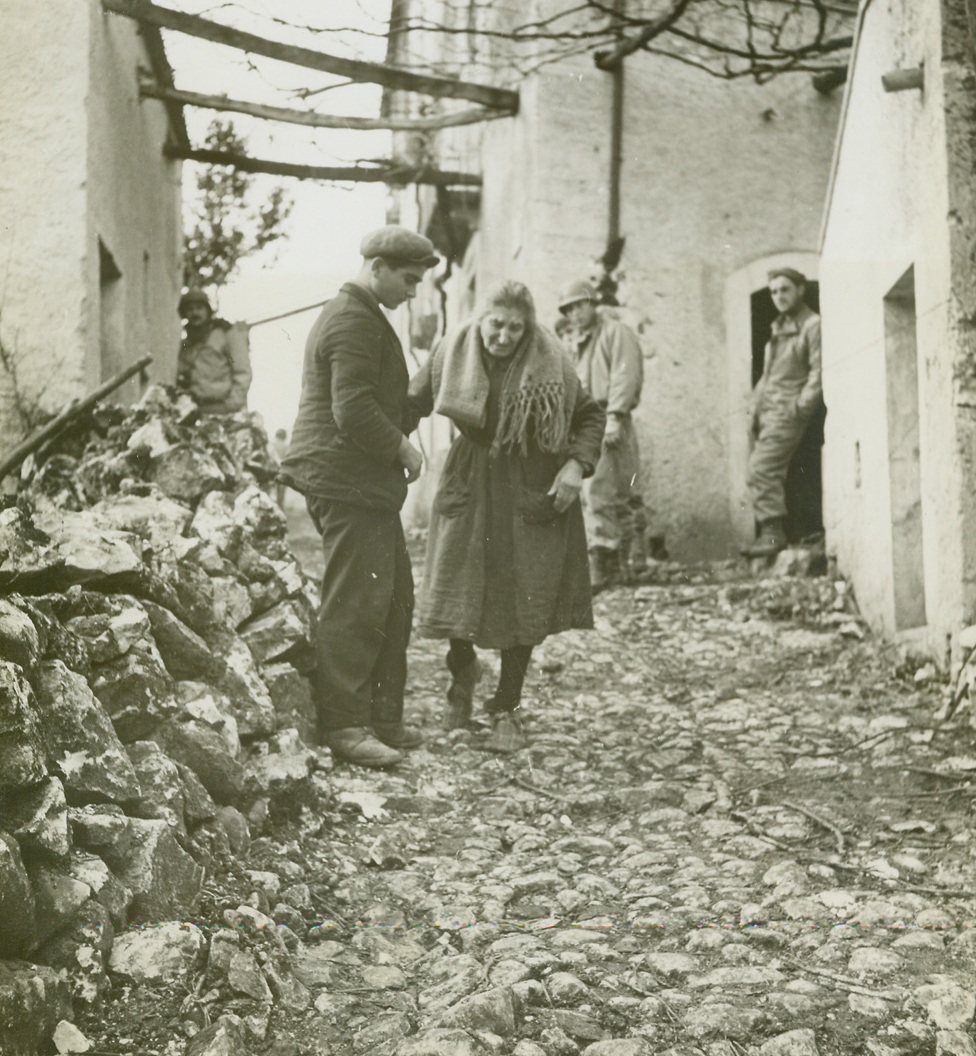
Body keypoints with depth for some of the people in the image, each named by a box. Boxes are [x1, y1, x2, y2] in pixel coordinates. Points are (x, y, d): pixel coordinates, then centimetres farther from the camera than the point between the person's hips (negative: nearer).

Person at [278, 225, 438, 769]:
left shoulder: (362, 316, 21)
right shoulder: (354, 321, -14)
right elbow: (354, 410, -23)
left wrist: (400, 444, 15)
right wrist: (402, 448, -12)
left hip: (367, 483, 11)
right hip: (349, 483, -11)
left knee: (395, 598, 14)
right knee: (356, 605, -8)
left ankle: (384, 716, 21)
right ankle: (346, 726, -2)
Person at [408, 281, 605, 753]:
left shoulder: (549, 362, -9)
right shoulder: (453, 352, -6)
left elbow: (591, 416, 1)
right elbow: (413, 402, 6)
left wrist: (577, 465, -13)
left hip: (533, 493, -1)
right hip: (471, 486, 1)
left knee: (523, 602, 1)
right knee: (457, 589, -1)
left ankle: (506, 709, 15)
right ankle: (462, 670, 32)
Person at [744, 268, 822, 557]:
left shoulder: (813, 326, -4)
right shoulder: (778, 328, 22)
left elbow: (819, 373, -12)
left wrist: (799, 408, -17)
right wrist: (754, 407, 13)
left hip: (786, 411, -9)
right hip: (767, 411, 9)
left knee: (761, 468, -18)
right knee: (770, 473, 7)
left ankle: (773, 534, -16)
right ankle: (772, 534, 11)